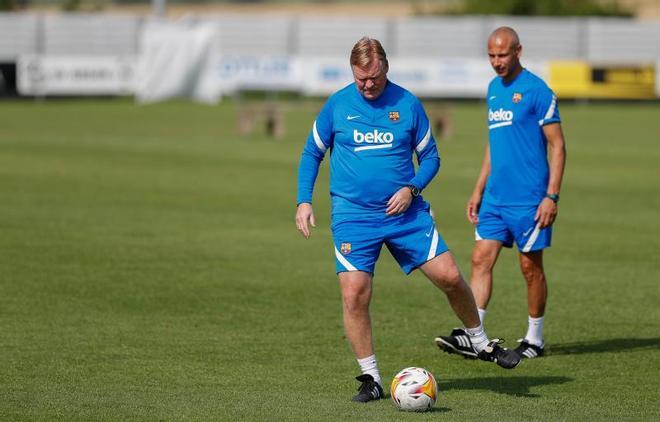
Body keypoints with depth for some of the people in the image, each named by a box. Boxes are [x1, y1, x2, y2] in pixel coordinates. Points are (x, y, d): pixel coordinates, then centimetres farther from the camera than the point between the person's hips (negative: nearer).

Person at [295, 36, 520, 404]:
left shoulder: (407, 104, 1)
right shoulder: (337, 105, 0)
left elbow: (430, 156, 9)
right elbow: (312, 153, 10)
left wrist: (412, 188, -9)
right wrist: (304, 201, 0)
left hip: (406, 212, 1)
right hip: (353, 216, -1)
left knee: (449, 276, -4)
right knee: (354, 294, -12)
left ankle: (483, 345, 20)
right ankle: (371, 379, 3)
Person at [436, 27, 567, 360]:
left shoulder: (536, 91, -10)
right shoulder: (494, 88, 13)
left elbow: (557, 146, -10)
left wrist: (551, 196, -16)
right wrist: (478, 191, 18)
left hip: (528, 199, -7)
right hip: (495, 197, 7)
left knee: (530, 267, 2)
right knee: (481, 259, -3)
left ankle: (534, 339, 14)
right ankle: (472, 336, -7)